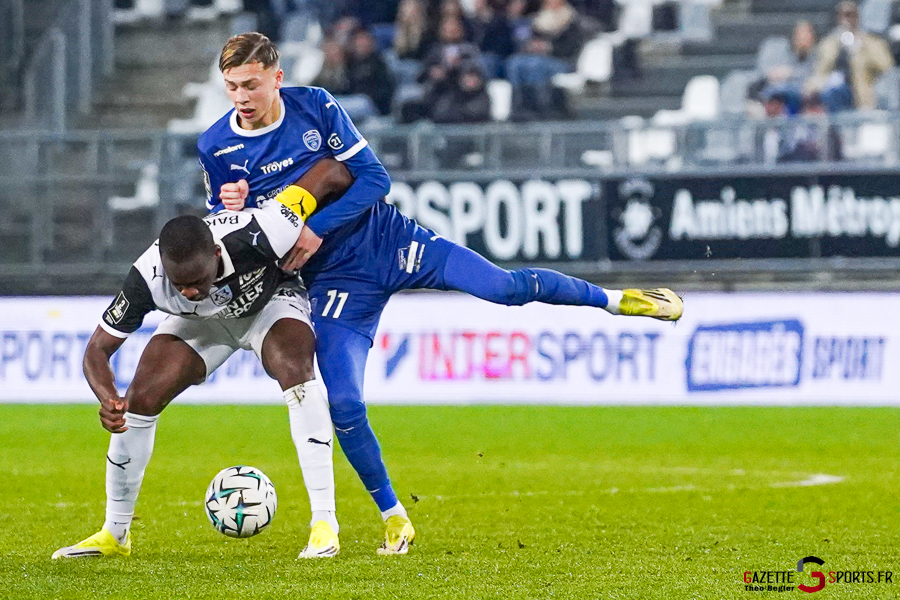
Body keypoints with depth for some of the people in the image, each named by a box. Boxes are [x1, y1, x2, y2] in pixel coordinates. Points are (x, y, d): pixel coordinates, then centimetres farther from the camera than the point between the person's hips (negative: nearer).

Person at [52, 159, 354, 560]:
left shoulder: (256, 236, -44)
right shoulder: (148, 278, -37)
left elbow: (330, 171, -34)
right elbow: (98, 348, -26)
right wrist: (107, 398, -47)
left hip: (271, 300, -2)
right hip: (202, 322, 2)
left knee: (294, 371, -32)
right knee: (139, 400, -11)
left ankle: (324, 523, -28)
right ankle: (114, 534, 10)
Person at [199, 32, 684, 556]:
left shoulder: (315, 105, -10)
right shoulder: (217, 147, -7)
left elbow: (373, 177, -8)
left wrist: (317, 230, -20)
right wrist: (230, 211, -19)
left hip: (385, 238, 0)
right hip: (336, 281, 1)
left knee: (505, 287, -13)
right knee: (343, 403, -14)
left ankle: (616, 300, 12)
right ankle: (395, 519, 6)